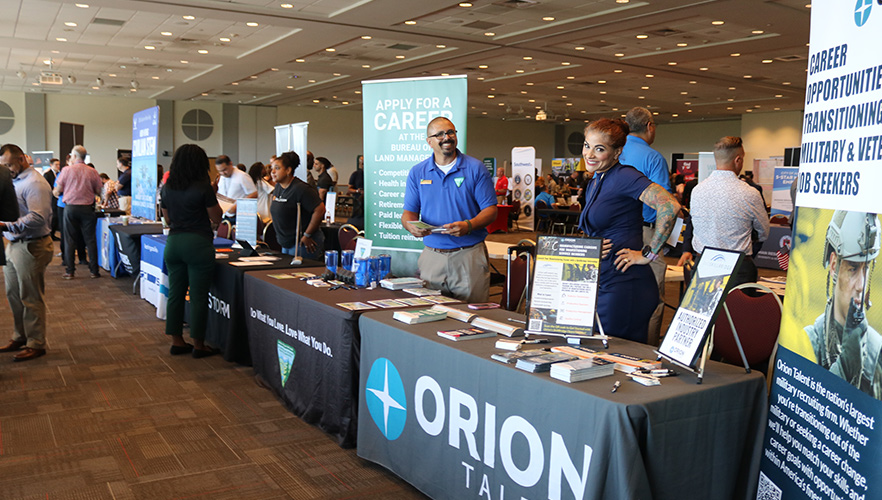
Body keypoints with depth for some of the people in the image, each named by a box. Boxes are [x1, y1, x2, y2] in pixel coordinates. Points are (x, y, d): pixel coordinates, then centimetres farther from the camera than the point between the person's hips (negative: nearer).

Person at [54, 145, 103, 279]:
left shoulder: (66, 170, -3)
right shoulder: (92, 172, -1)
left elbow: (58, 190, 2)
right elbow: (99, 192, 3)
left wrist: (55, 192, 26)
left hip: (70, 207, -1)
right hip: (87, 208, 1)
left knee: (70, 240, 6)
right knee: (90, 239, 6)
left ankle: (70, 271, 6)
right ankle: (94, 270, 6)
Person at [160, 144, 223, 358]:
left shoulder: (167, 188, 6)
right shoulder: (203, 187, -12)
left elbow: (167, 218, 15)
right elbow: (216, 218, -4)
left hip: (173, 242, 6)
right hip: (198, 243, -6)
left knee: (175, 293, 12)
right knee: (198, 296, 1)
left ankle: (177, 342, 20)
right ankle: (198, 345, 8)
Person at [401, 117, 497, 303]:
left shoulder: (475, 169, 2)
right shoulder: (417, 172, 9)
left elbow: (490, 210, -1)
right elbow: (409, 212, 9)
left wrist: (468, 226, -20)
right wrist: (412, 226, -15)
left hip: (469, 255, -2)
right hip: (431, 256, 2)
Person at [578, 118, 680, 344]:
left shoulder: (623, 176, -13)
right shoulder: (594, 184, 15)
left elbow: (670, 206, -25)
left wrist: (649, 253, -19)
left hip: (625, 286, -9)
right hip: (602, 283, 9)